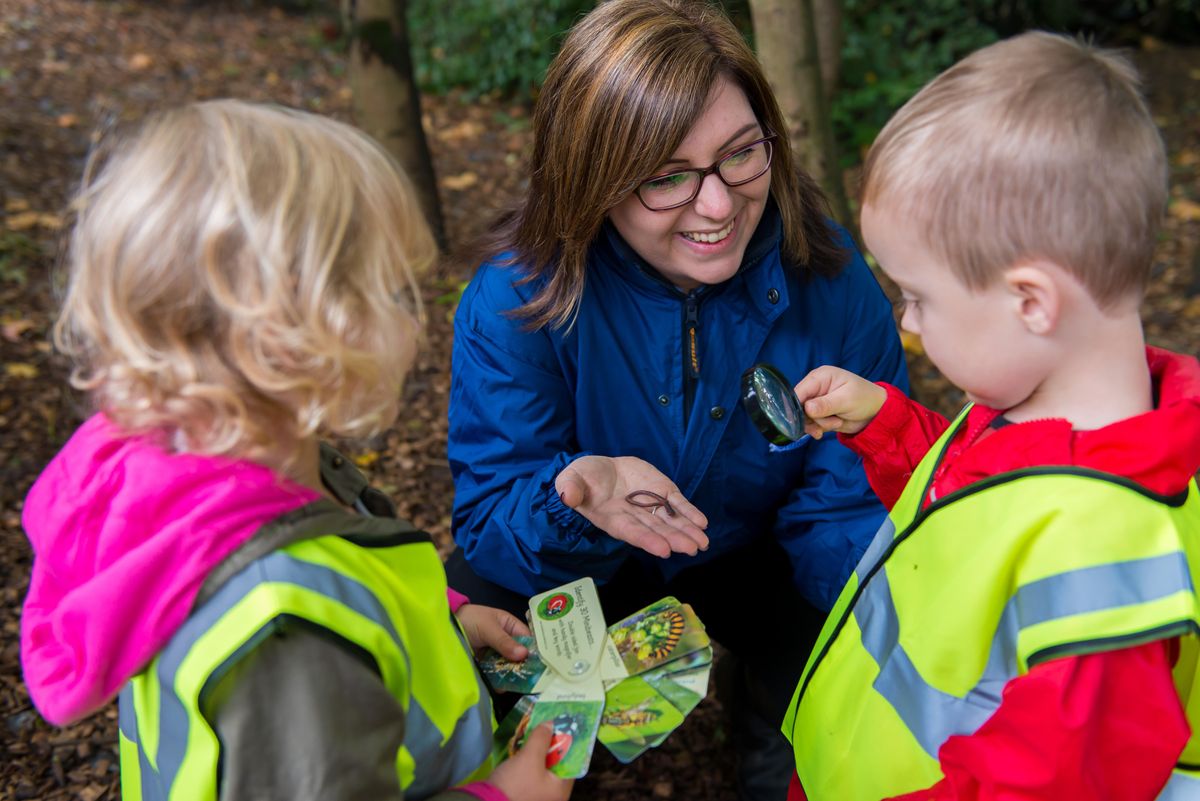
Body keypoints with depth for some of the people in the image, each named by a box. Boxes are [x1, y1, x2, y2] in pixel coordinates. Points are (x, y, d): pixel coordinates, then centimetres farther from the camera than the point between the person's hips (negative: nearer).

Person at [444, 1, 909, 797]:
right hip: (582, 563, -1)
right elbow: (488, 519, -25)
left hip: (755, 552, 2)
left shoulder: (828, 278, -23)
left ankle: (763, 711, 16)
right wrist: (575, 495, -49)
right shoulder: (517, 297, -27)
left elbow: (849, 505, -19)